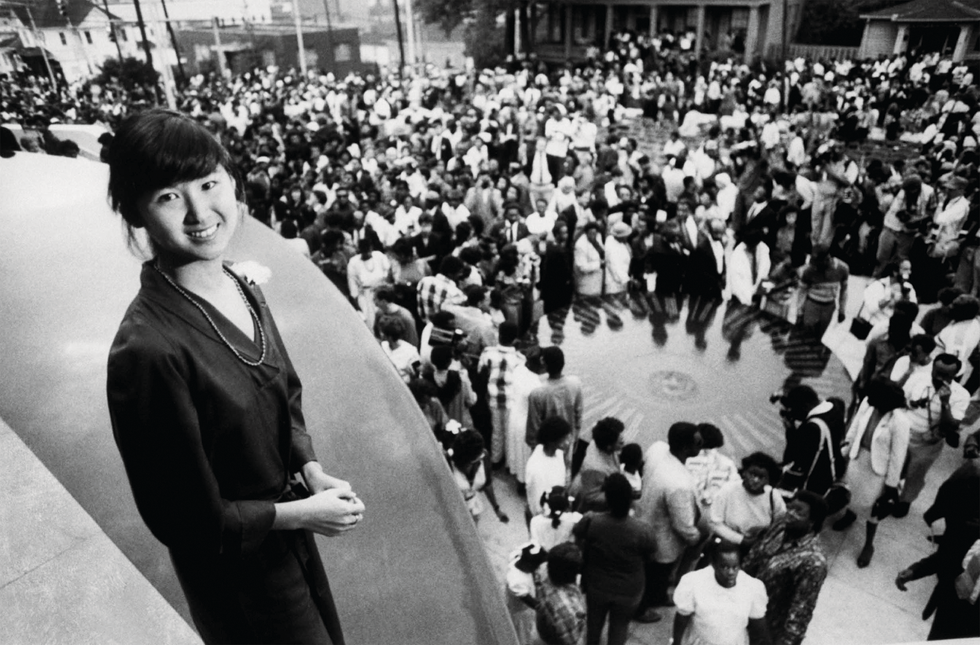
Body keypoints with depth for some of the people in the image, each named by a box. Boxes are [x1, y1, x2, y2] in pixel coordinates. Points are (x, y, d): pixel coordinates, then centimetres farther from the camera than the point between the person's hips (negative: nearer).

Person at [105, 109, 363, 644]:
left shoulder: (245, 294, -7)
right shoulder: (147, 349, -30)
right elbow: (187, 518, -22)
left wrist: (314, 473, -8)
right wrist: (300, 512, -18)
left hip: (289, 536, 7)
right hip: (235, 573, -6)